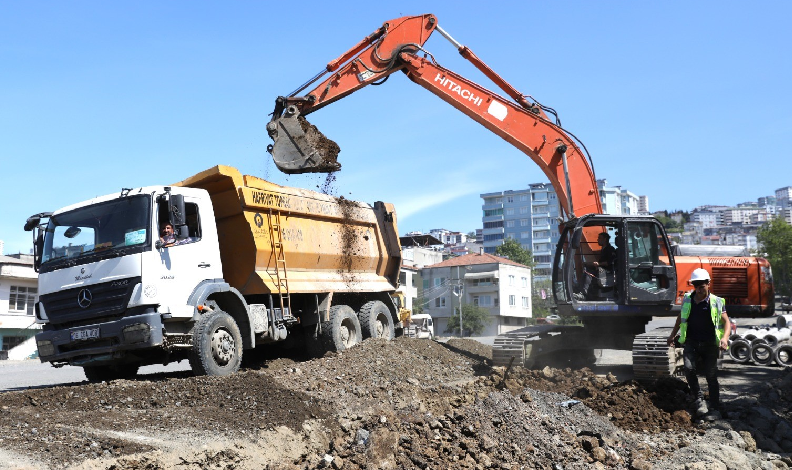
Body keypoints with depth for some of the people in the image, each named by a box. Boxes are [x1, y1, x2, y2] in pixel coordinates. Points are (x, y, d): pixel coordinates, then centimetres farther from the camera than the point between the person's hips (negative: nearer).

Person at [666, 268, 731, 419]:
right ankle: (699, 399, -4)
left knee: (711, 376, 2)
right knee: (689, 368, -21)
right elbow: (681, 318, 21)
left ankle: (715, 409, 12)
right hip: (691, 342, 2)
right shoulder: (687, 300, 6)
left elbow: (727, 322, -1)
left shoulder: (716, 302, -1)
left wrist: (725, 338, -20)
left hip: (709, 344, -2)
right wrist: (672, 335, 25)